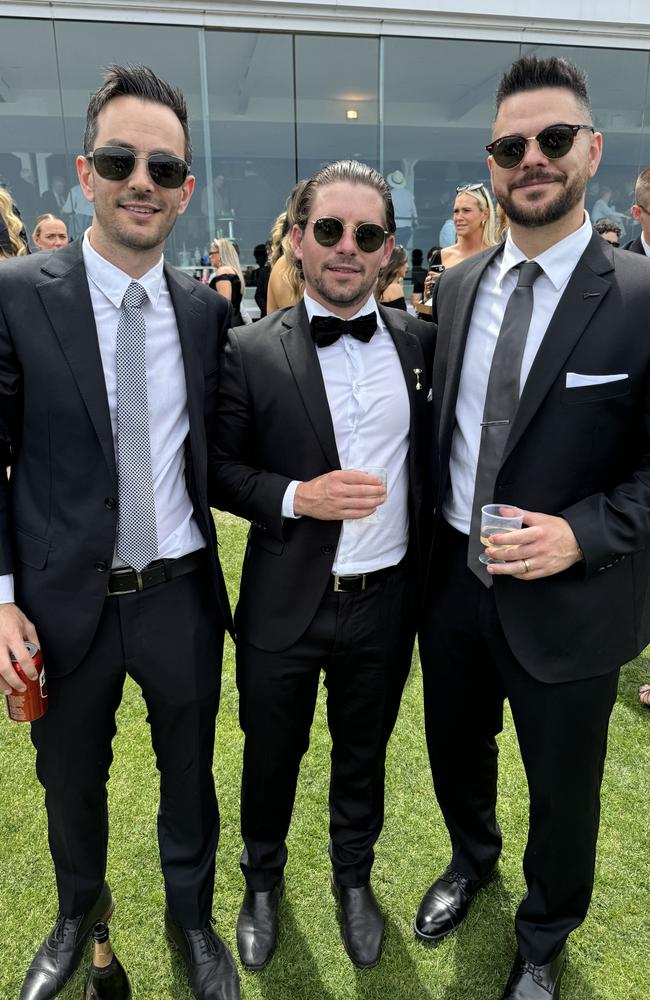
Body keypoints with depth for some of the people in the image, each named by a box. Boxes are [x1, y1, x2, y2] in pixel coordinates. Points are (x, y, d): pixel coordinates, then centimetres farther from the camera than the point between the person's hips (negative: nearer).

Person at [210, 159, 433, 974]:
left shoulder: (419, 341, -1)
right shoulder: (250, 352, -10)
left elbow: (427, 455, 7)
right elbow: (218, 468, -5)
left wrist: (432, 568, 0)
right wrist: (297, 496, -21)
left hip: (386, 603, 3)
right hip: (285, 607, -2)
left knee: (363, 755, 23)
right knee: (271, 757, 19)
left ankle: (354, 881, 51)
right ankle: (262, 882, 49)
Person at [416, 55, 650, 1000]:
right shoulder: (455, 287, 2)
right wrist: (427, 540, 3)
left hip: (567, 602, -4)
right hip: (453, 582, 4)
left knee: (563, 792, 17)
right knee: (455, 751, 25)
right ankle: (472, 858, 59)